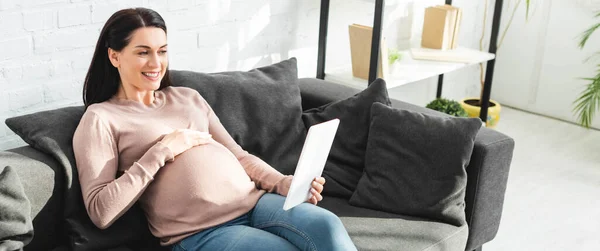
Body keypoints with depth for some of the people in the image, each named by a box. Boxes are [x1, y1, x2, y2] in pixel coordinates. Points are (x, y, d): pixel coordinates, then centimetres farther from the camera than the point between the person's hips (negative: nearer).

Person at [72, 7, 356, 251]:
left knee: (327, 226, -24)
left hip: (253, 202, 5)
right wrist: (162, 150, -10)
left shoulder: (187, 97, 20)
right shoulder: (100, 118, 3)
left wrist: (288, 184, -1)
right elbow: (100, 211, -7)